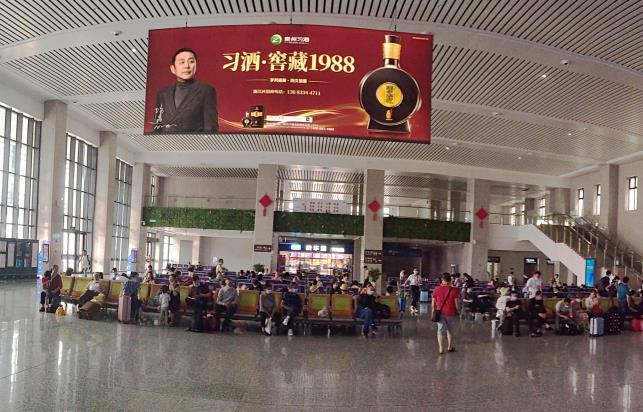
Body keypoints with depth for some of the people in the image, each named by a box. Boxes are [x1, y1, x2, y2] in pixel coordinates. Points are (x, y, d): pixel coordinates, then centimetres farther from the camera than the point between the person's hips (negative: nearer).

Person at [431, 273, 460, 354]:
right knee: (450, 330, 16)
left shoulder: (437, 290, -3)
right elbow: (456, 303, -7)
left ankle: (441, 348, -2)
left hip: (440, 313, 1)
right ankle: (449, 347, 26)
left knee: (441, 330, 5)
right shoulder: (453, 290, -9)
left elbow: (433, 303, 1)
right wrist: (457, 311, 10)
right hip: (451, 313, 0)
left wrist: (433, 312, 13)